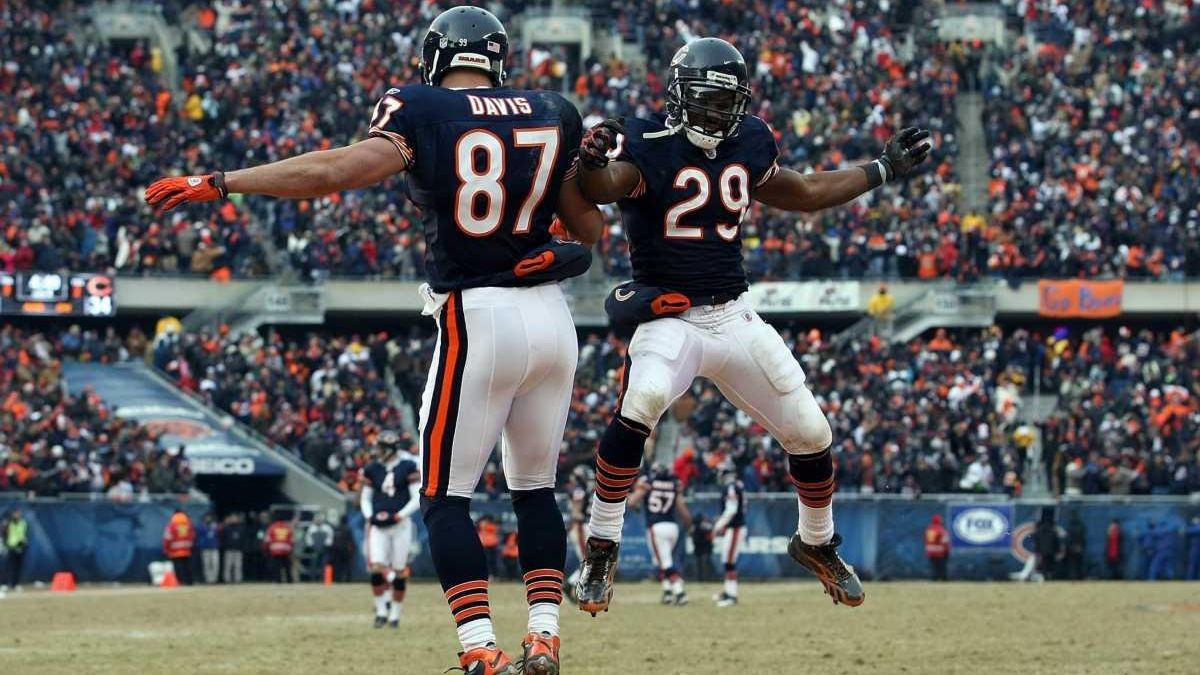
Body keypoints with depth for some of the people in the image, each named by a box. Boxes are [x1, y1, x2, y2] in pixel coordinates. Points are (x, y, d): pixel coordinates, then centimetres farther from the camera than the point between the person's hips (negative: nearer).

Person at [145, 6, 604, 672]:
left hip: (478, 319, -4)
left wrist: (216, 184, -17)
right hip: (552, 317, 5)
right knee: (534, 486, 20)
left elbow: (344, 167, -19)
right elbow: (590, 229, 11)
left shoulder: (420, 111, -5)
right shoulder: (554, 115, 8)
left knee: (446, 495, 3)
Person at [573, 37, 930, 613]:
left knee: (811, 435, 8)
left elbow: (802, 194, 24)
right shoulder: (646, 145, -13)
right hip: (671, 320, -6)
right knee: (643, 398, -35)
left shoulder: (747, 144, 5)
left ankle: (816, 544, 39)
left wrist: (883, 170, 27)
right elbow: (602, 187, -35)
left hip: (737, 319, 6)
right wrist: (592, 160, -58)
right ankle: (600, 553, -23)